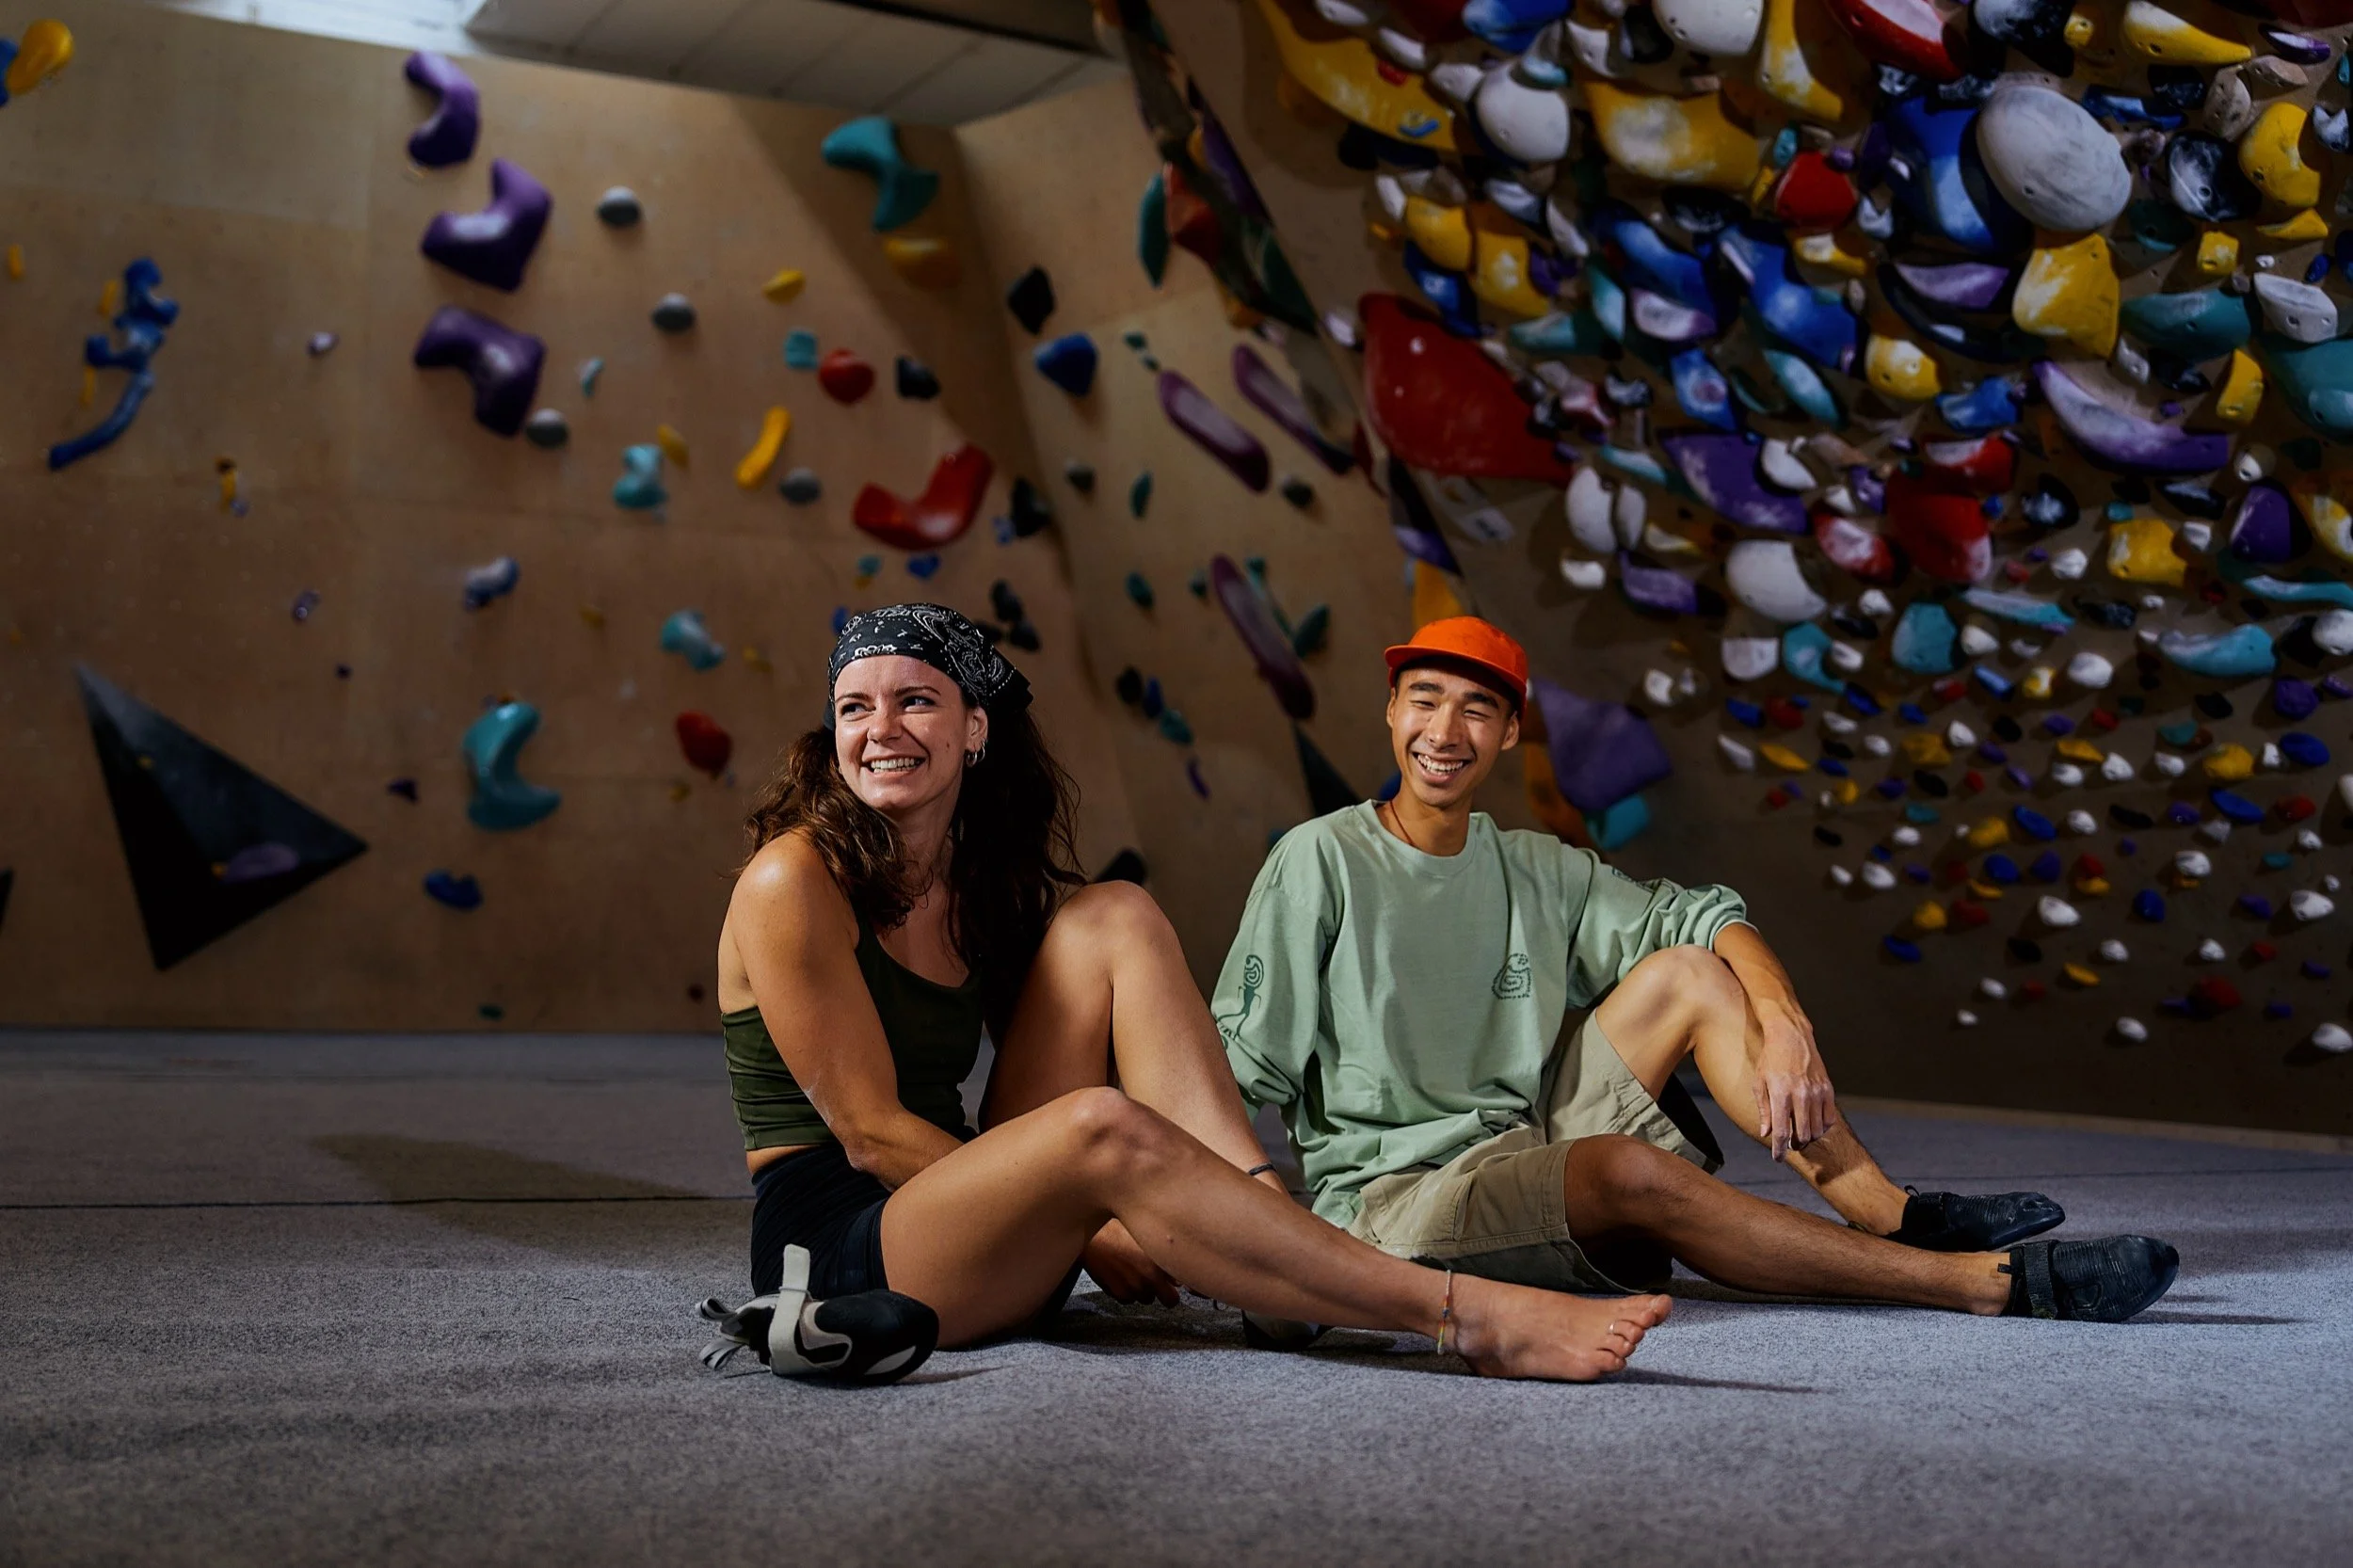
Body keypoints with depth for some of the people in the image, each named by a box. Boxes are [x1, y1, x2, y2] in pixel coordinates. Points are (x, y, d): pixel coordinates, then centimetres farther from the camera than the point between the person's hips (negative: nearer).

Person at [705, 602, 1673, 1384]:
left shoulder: (983, 880, 10)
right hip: (837, 1241, -7)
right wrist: (1086, 1235, -15)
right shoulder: (794, 881, -11)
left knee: (1111, 921, -8)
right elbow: (870, 1129, -14)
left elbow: (1039, 1074, 13)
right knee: (1104, 1125, -35)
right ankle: (1467, 1317, -36)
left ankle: (1271, 1215, -23)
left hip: (972, 1222, 7)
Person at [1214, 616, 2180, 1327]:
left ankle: (1887, 1215, -13)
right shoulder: (1321, 860, -8)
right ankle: (1990, 1284, -29)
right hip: (1391, 1199, -6)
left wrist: (1783, 1024, -12)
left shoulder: (1535, 872, 9)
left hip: (1528, 1166, 7)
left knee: (1688, 971, -4)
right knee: (1636, 1170, -33)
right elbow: (1234, 1071, -12)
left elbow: (1710, 918, 8)